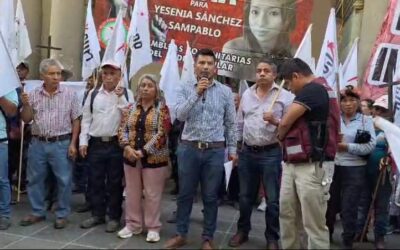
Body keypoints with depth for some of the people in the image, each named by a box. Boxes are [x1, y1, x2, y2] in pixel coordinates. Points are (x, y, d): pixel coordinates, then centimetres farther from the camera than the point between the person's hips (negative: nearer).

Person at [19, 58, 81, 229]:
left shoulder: (70, 95, -3)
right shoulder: (33, 95, 3)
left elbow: (75, 121, -1)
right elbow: (26, 120, 6)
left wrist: (73, 144, -7)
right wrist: (26, 104, -13)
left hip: (61, 144, -3)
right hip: (37, 144, 3)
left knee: (64, 181, 2)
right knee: (35, 179, 12)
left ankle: (62, 215, 17)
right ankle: (38, 212, 28)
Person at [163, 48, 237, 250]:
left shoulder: (225, 92, 4)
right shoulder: (185, 90, 4)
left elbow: (231, 123, 7)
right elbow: (180, 115, -11)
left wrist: (232, 149, 4)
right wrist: (197, 93, -17)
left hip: (215, 151, 0)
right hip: (189, 148, 0)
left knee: (210, 197, 9)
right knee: (185, 194, 10)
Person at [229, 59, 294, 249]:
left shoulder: (285, 96, -5)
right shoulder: (247, 95, 9)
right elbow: (239, 124, 12)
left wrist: (275, 121, -25)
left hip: (271, 153, -4)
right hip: (247, 152, 4)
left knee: (273, 199, 5)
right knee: (245, 196, 15)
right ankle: (242, 230, 33)